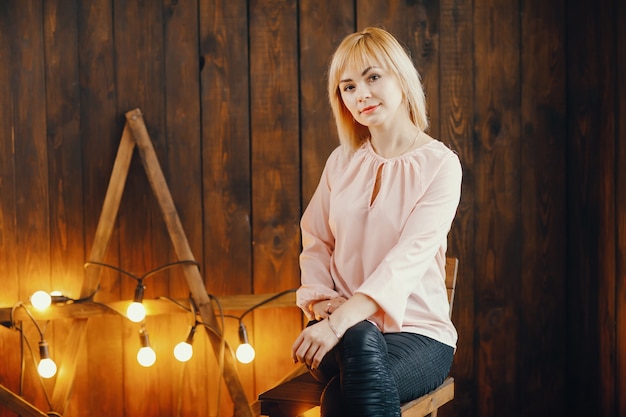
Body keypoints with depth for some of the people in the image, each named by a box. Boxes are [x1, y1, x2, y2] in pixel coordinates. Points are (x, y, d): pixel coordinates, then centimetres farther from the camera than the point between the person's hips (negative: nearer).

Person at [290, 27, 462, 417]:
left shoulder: (440, 164, -5)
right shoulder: (342, 162, 12)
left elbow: (408, 258, -17)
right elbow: (316, 242, 12)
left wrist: (339, 321, -29)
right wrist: (320, 298, -11)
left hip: (418, 330, -3)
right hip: (346, 327, 3)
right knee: (361, 342, -35)